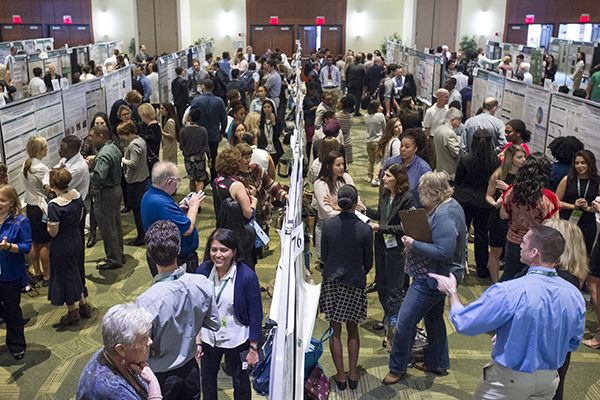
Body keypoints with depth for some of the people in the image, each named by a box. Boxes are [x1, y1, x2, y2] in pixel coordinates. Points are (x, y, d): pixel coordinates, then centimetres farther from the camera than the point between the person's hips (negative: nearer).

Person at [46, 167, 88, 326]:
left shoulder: (54, 205, -27)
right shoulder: (76, 195, -7)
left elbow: (53, 232, -21)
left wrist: (47, 221, -6)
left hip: (61, 246, -7)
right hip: (76, 240, 7)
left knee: (63, 276, 12)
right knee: (73, 272, 25)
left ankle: (73, 314, 27)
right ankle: (83, 305, 36)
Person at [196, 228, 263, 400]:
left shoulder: (247, 276, -22)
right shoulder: (203, 270, -11)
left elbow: (256, 315, -14)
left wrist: (253, 349, -10)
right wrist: (197, 340, 1)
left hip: (236, 341, -3)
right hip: (208, 338, 4)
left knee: (240, 383, 18)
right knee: (207, 379, 24)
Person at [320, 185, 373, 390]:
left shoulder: (328, 225, -9)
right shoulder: (365, 229, -14)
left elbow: (324, 256, 2)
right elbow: (368, 262, -3)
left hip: (331, 280, 1)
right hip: (355, 282, -1)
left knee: (335, 331, 11)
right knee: (353, 329, 17)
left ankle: (341, 376, 18)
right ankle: (352, 375, 22)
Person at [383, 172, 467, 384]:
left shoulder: (444, 216, -27)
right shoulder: (451, 205, 6)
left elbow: (444, 252, -31)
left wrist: (414, 245, -24)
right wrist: (415, 240, 4)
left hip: (431, 280, -11)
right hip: (437, 276, 11)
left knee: (405, 321, -3)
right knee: (434, 317, 24)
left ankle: (397, 368, 12)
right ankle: (438, 363, 39)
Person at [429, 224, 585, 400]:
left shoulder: (508, 293, -30)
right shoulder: (574, 295, -12)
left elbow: (463, 323, -20)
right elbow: (573, 343, 5)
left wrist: (451, 291, -2)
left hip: (510, 380, -5)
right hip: (549, 380, 5)